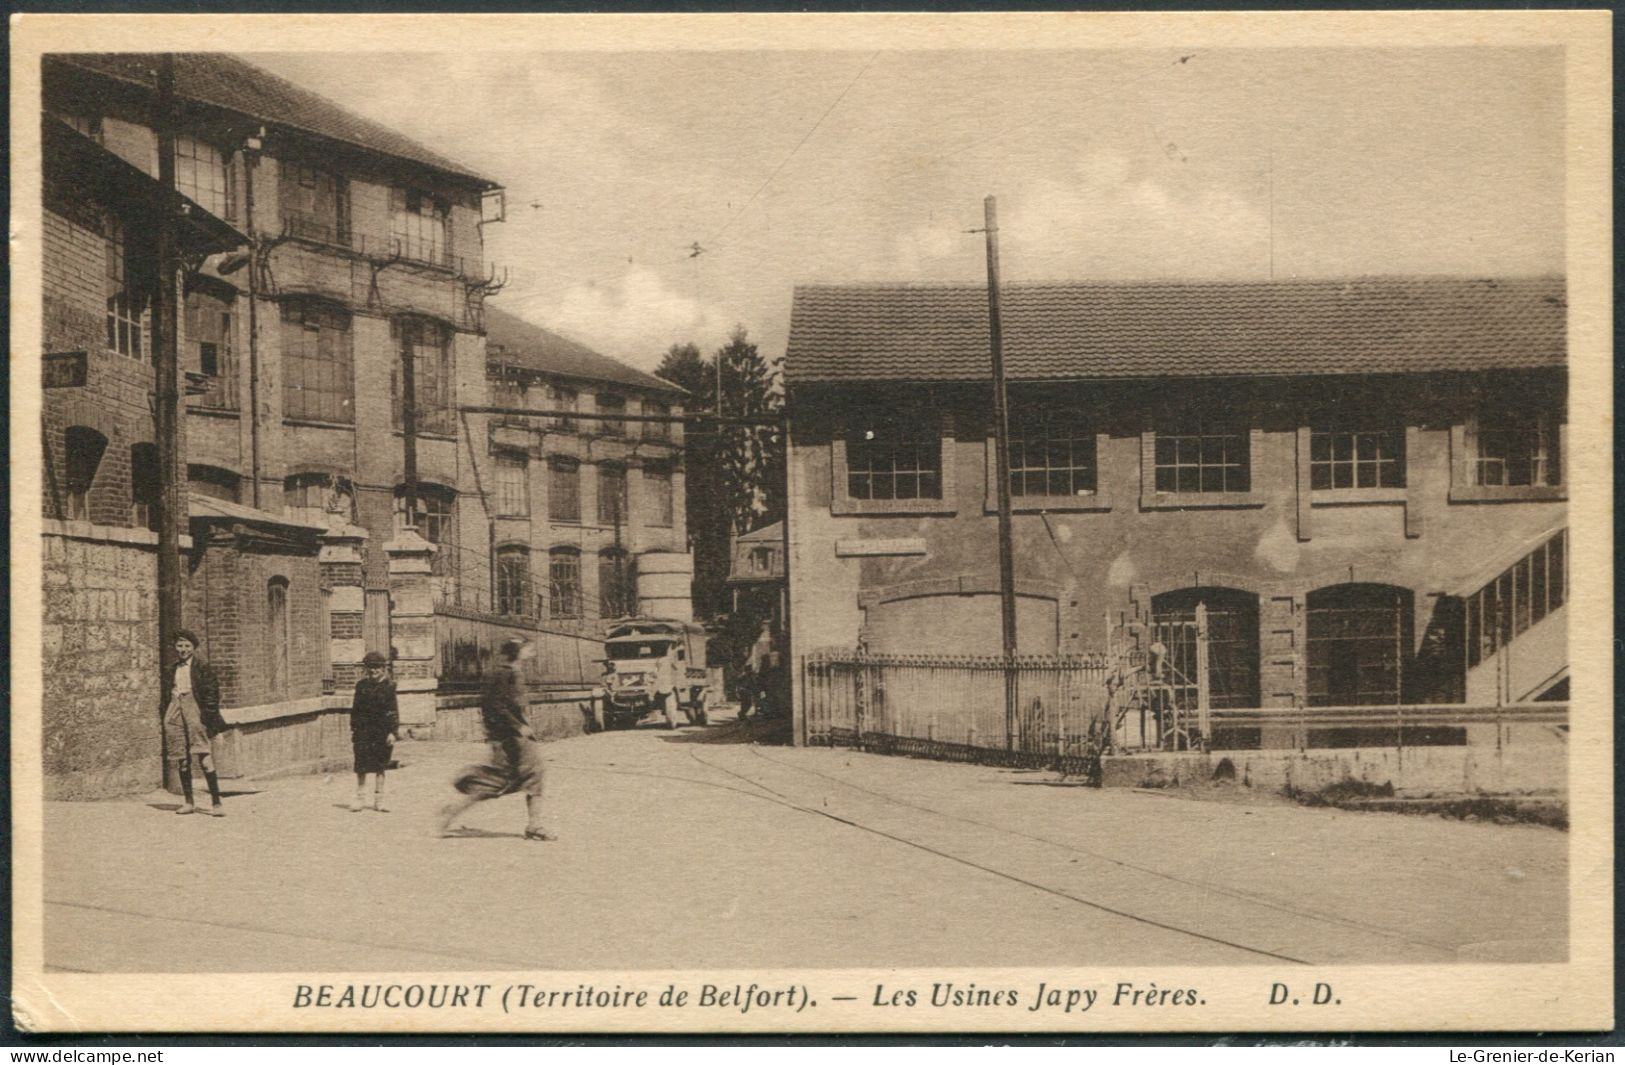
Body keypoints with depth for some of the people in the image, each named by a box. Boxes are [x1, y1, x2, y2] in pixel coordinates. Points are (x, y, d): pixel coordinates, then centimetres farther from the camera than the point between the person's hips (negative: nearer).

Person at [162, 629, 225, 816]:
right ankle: (188, 802, 19)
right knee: (181, 759, 9)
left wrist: (209, 715, -11)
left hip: (195, 710, -6)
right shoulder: (171, 670, 16)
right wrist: (166, 715, 12)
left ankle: (216, 803, -13)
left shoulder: (201, 667, -1)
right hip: (175, 713, 6)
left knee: (204, 757, -13)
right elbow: (166, 695, 19)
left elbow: (212, 690, -5)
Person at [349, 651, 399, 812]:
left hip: (382, 731, -1)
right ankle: (360, 799, 8)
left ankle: (378, 801, 12)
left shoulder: (389, 686, 0)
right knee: (361, 766, -1)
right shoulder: (362, 685, 5)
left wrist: (393, 732, -7)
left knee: (380, 767, 6)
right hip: (363, 730, 1)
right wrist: (353, 730, 6)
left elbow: (393, 710, -1)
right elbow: (355, 708, 9)